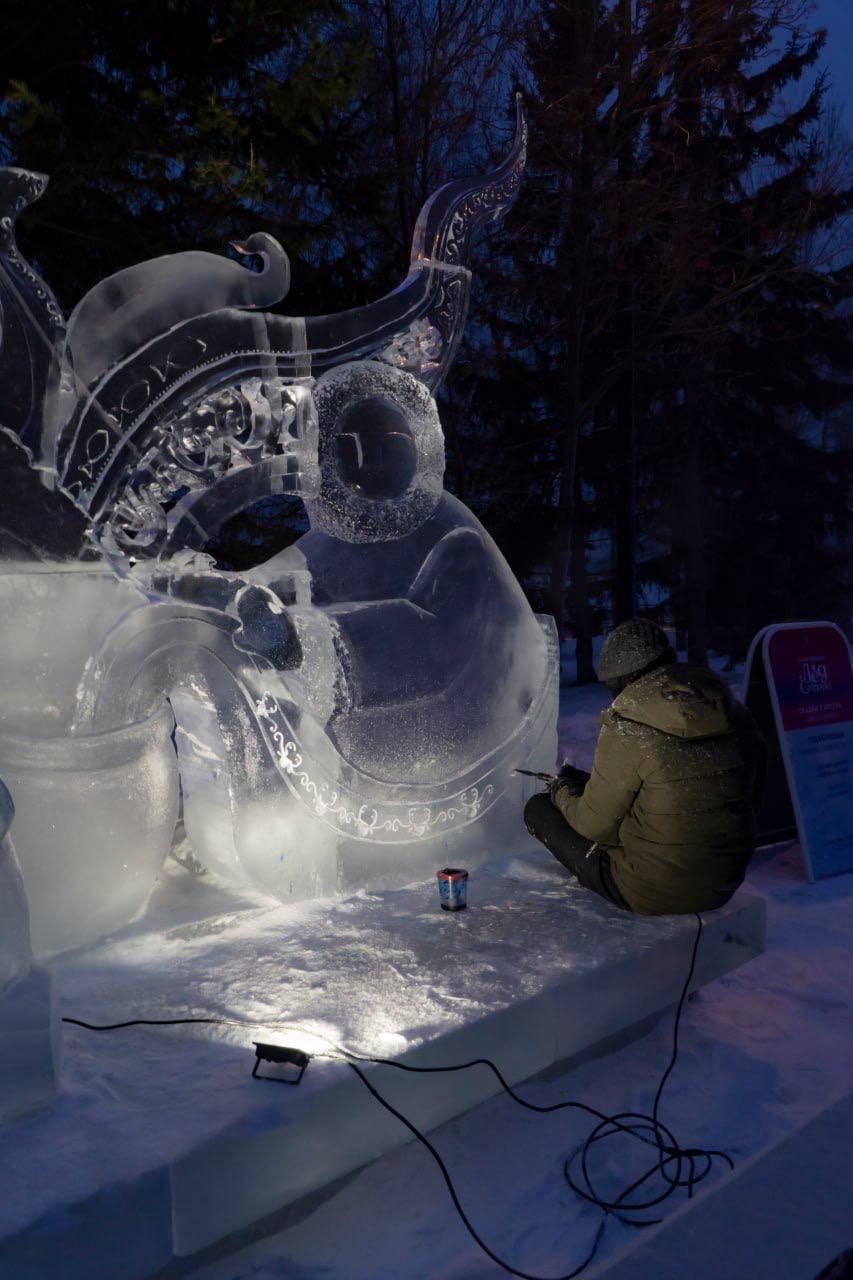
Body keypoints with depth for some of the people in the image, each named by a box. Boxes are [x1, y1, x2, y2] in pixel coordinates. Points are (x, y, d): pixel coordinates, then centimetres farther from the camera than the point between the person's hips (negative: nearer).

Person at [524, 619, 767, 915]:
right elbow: (752, 800, 10)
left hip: (652, 895, -7)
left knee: (538, 808, 7)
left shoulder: (626, 730, -21)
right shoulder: (738, 716, -3)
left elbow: (596, 825, -12)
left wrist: (563, 788, 10)